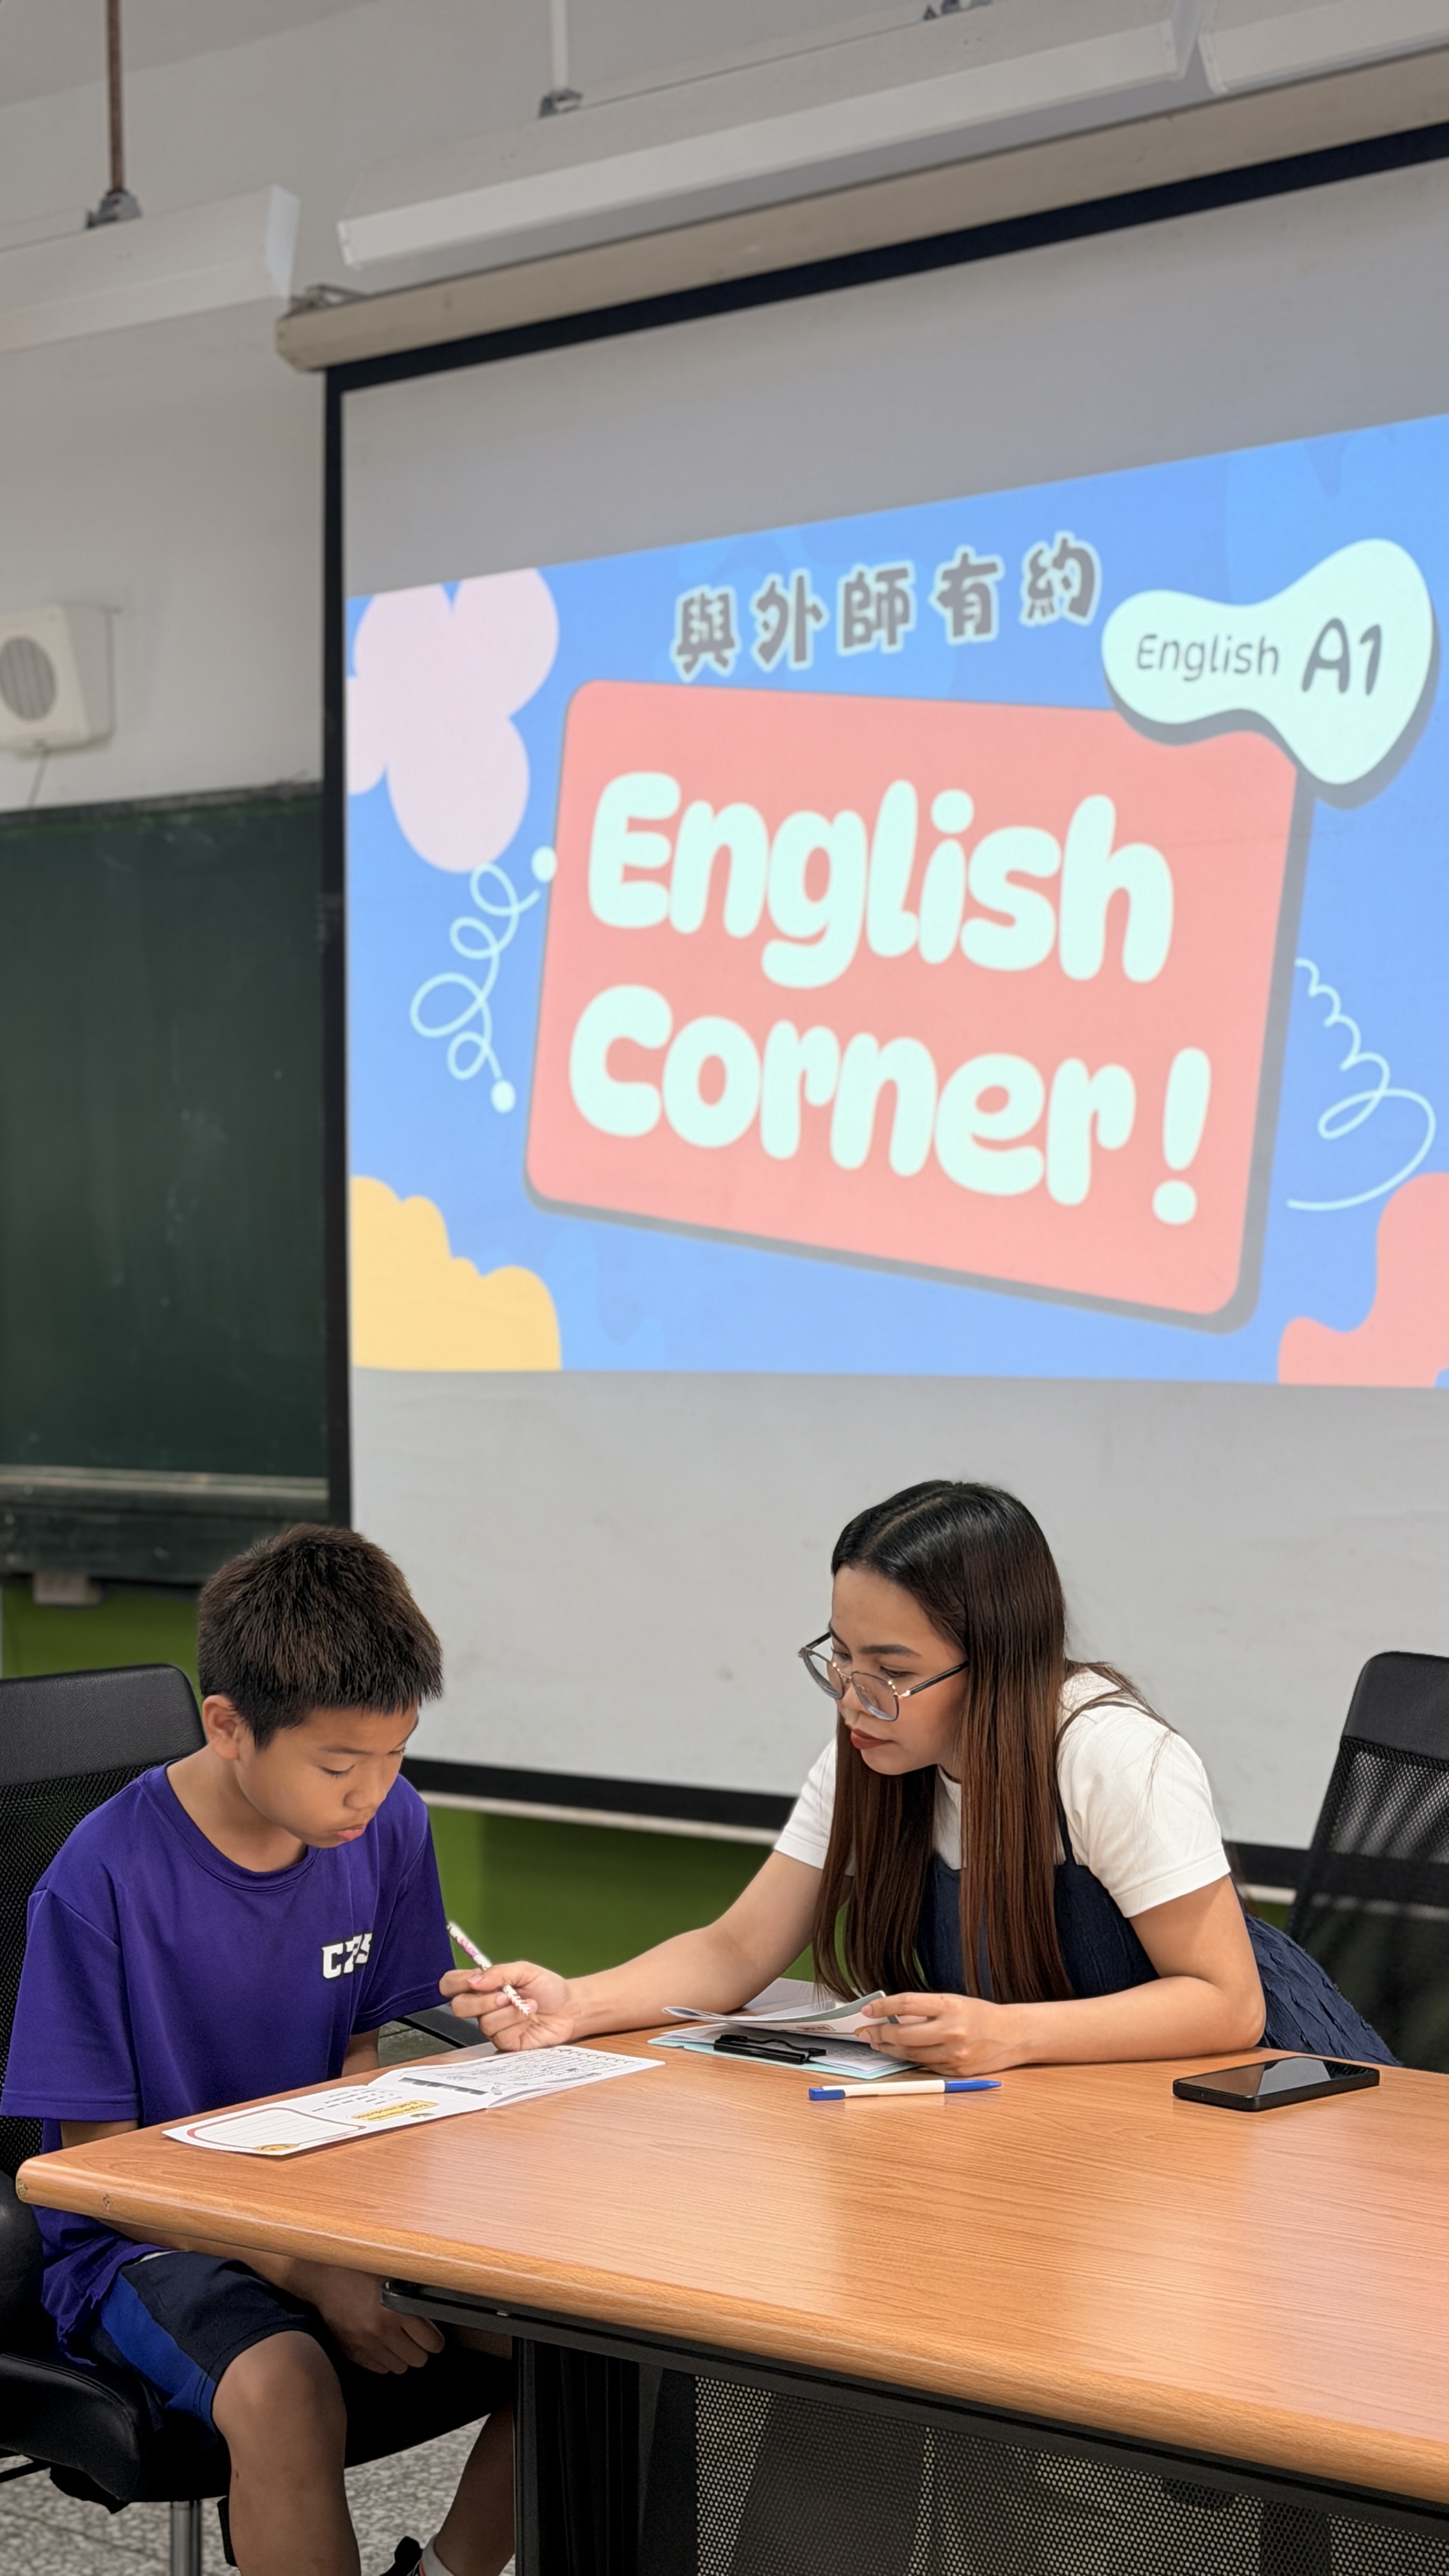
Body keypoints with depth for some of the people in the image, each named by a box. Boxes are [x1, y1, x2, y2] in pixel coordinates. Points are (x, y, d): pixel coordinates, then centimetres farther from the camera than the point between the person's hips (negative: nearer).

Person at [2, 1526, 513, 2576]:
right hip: (152, 2242, -5)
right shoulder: (103, 1878, -19)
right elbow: (103, 2163, -13)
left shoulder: (389, 1828, -4)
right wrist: (310, 2279, -24)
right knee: (283, 2387, -37)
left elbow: (365, 2054, 7)